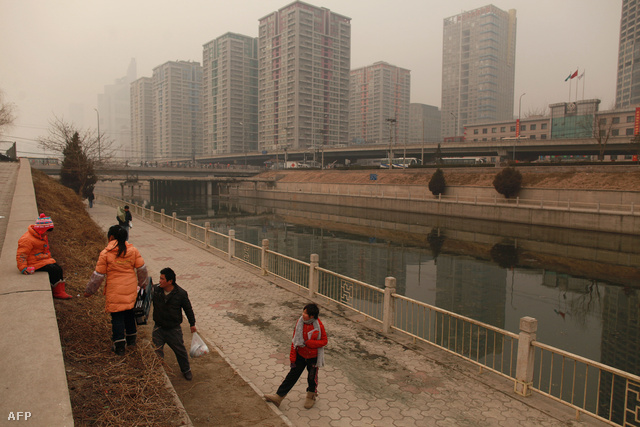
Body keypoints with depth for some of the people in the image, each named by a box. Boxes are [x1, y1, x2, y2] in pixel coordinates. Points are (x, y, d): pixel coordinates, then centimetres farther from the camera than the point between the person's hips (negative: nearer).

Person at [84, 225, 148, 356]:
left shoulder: (106, 253, -11)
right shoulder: (132, 250, -1)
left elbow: (98, 275, -6)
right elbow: (141, 268, 4)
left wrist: (89, 290, 8)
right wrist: (143, 283, 21)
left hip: (115, 290, -4)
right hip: (131, 288, 4)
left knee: (117, 316, 6)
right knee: (129, 312, 20)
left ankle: (119, 346, 10)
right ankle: (131, 339, 33)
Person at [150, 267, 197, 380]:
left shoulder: (181, 293, -14)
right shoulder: (155, 289, -12)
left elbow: (188, 309, -2)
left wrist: (192, 324, 6)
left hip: (174, 329, -1)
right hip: (158, 328, 1)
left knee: (180, 350, 13)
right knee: (156, 351, 5)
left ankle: (186, 370, 36)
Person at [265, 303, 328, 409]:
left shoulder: (319, 326, -21)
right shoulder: (300, 322, -12)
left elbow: (324, 341, -12)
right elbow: (295, 340, -4)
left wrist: (310, 343, -26)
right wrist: (292, 357, -2)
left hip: (313, 357, -2)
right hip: (300, 355, 2)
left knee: (312, 377, 16)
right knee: (292, 375, 7)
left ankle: (311, 397, 41)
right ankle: (278, 397, 14)